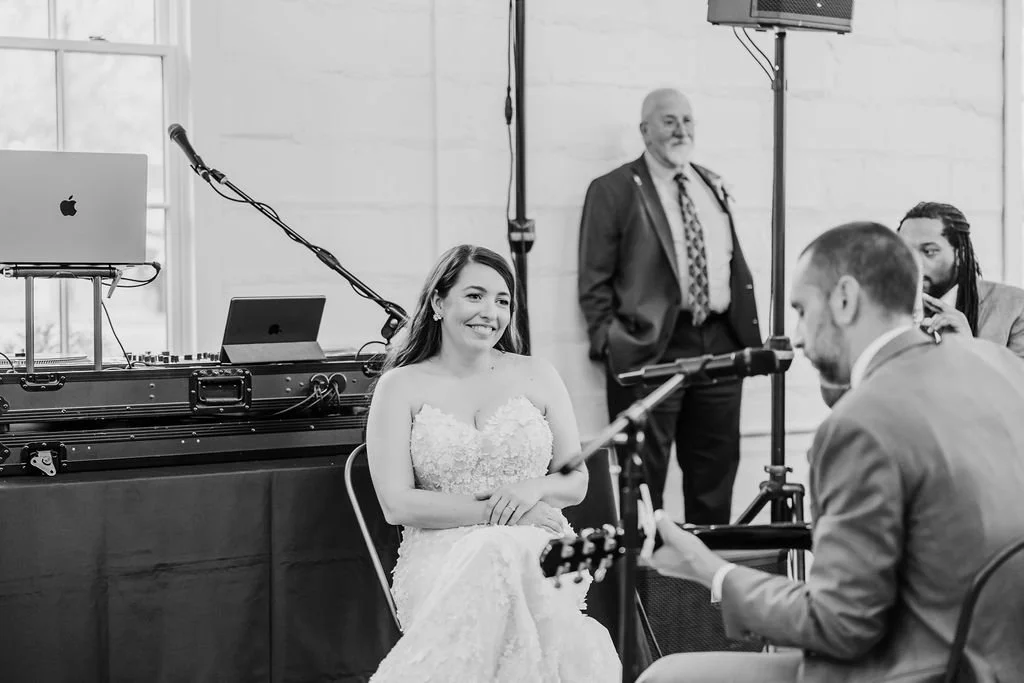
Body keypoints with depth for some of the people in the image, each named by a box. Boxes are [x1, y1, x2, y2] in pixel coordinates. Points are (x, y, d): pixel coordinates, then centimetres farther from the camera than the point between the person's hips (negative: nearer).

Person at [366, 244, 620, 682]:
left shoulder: (536, 376, 15)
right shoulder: (401, 386, 8)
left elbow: (577, 481, 16)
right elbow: (398, 504, -1)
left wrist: (535, 488, -9)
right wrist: (493, 512, -11)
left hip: (538, 545, 2)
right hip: (440, 552, -1)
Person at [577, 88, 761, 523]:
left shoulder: (714, 186, 16)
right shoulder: (613, 191, -2)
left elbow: (736, 265, 18)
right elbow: (595, 282, -4)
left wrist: (749, 335, 9)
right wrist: (610, 343, -12)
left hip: (720, 343, 6)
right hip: (651, 348, -6)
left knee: (716, 467, 12)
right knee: (643, 474, 0)